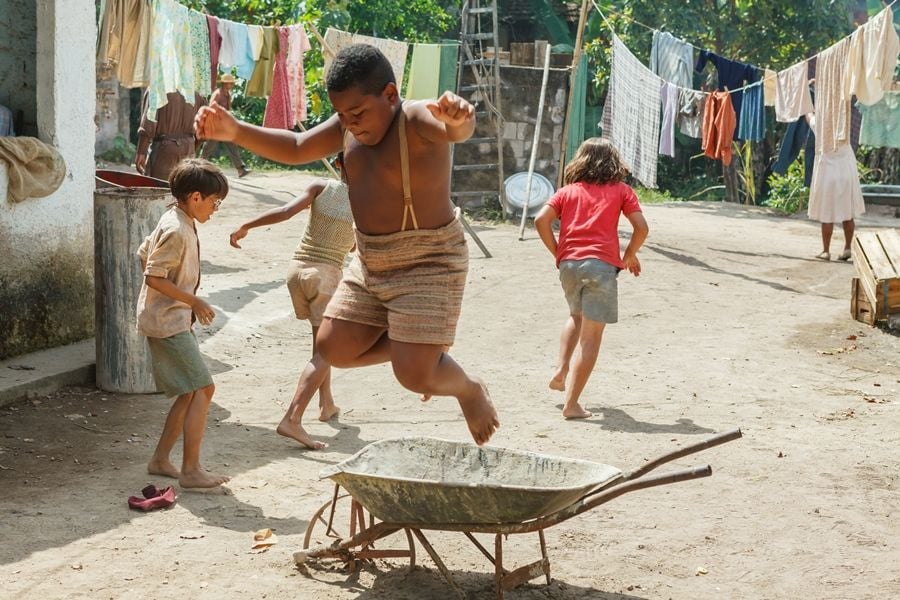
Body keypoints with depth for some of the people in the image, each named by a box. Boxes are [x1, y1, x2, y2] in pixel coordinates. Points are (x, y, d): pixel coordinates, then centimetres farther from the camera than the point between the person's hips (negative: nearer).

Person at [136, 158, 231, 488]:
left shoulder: (177, 222, 11)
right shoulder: (177, 231, -20)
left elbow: (144, 254, 21)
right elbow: (154, 276, -24)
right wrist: (194, 301, -18)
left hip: (175, 320, 10)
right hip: (168, 322, -10)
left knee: (190, 394, 13)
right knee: (203, 389, -10)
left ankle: (160, 460, 20)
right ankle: (191, 470, -7)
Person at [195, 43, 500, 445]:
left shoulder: (417, 120, -22)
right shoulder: (350, 126, 3)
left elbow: (456, 129, -45)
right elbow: (295, 149, 13)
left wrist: (458, 119, -71)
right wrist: (235, 132, -2)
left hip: (427, 264, -8)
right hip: (370, 262, 9)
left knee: (414, 375, -14)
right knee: (333, 350, 9)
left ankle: (470, 390, 20)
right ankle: (420, 351, 27)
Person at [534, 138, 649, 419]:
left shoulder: (568, 191, 17)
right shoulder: (621, 190, 13)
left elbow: (541, 220, 3)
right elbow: (641, 227, 2)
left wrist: (556, 251, 13)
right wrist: (630, 255, 18)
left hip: (568, 263, 4)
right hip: (601, 264, -3)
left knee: (577, 317, 32)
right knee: (590, 337, -2)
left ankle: (561, 371, 17)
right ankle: (572, 403, -7)